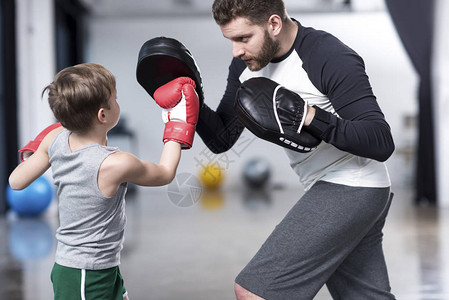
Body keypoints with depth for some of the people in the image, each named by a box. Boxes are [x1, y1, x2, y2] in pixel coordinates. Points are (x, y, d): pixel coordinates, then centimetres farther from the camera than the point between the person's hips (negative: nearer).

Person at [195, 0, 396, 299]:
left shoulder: (332, 58, -21)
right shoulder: (247, 64, 3)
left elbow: (381, 143, -24)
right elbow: (222, 140, 5)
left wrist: (309, 116, -34)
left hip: (351, 186, -9)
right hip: (326, 189, 9)